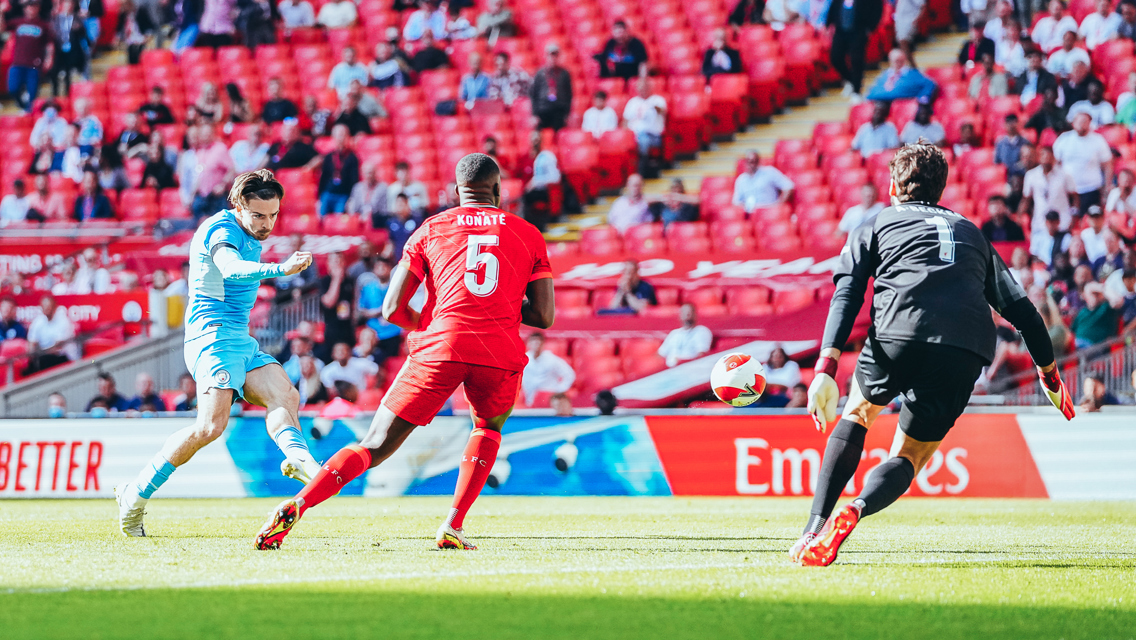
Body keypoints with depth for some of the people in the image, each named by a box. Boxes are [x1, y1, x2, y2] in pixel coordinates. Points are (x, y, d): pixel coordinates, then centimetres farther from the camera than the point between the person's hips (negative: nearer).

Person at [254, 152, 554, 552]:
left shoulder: (432, 229, 16)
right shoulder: (528, 234, 18)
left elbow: (392, 310, 10)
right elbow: (544, 316, 15)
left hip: (440, 346, 0)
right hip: (501, 353, 0)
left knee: (376, 445, 6)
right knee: (488, 429, 30)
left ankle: (297, 505, -13)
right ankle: (453, 526, 11)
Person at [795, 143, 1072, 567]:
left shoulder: (876, 226, 24)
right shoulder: (971, 234, 33)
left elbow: (846, 295, 7)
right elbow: (1020, 307, 30)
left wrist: (826, 369, -2)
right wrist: (1050, 376, 39)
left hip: (899, 331, -2)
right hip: (967, 350, 2)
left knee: (857, 414, 26)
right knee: (910, 456, 14)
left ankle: (816, 524, 12)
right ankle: (855, 510, -18)